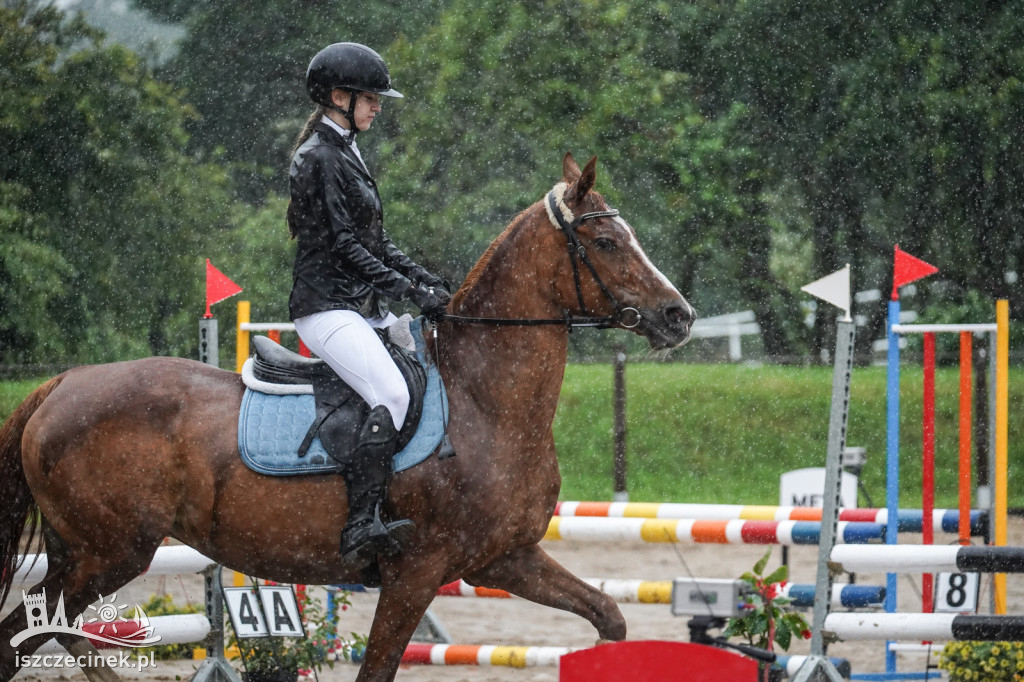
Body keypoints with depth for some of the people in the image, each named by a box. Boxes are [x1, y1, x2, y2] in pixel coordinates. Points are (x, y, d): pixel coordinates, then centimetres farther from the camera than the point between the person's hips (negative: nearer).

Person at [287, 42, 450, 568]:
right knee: (392, 395, -27)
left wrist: (428, 282, 9)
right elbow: (341, 245, -16)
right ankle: (361, 529, -32)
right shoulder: (318, 159, -11)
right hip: (326, 307, -10)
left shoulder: (346, 154, 19)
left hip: (365, 307, 10)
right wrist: (410, 290, -17)